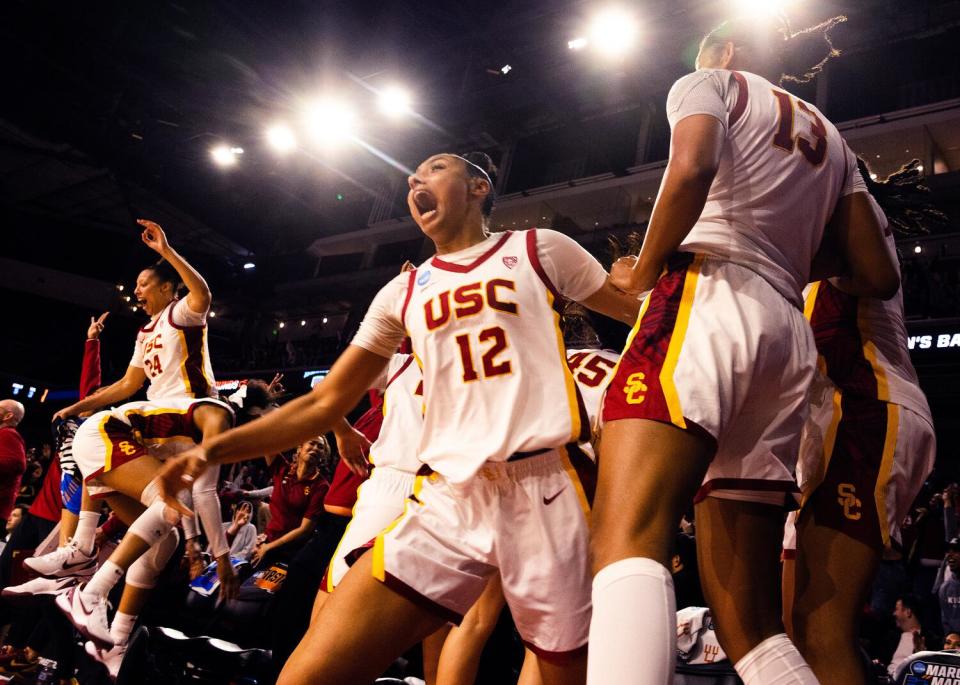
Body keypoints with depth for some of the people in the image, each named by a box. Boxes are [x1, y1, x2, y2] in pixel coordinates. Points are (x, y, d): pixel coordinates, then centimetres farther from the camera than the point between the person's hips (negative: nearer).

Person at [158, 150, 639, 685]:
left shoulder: (538, 249, 11)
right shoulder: (402, 294, 19)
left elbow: (644, 315, 17)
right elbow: (326, 403, 17)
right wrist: (214, 450, 9)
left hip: (543, 488, -2)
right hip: (447, 501, 3)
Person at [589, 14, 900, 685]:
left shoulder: (712, 82, 15)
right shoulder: (829, 136, 32)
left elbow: (692, 170, -11)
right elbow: (878, 279, 22)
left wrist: (642, 273, 1)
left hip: (710, 298, -7)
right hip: (789, 333, 7)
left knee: (625, 538, -25)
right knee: (749, 622, 5)